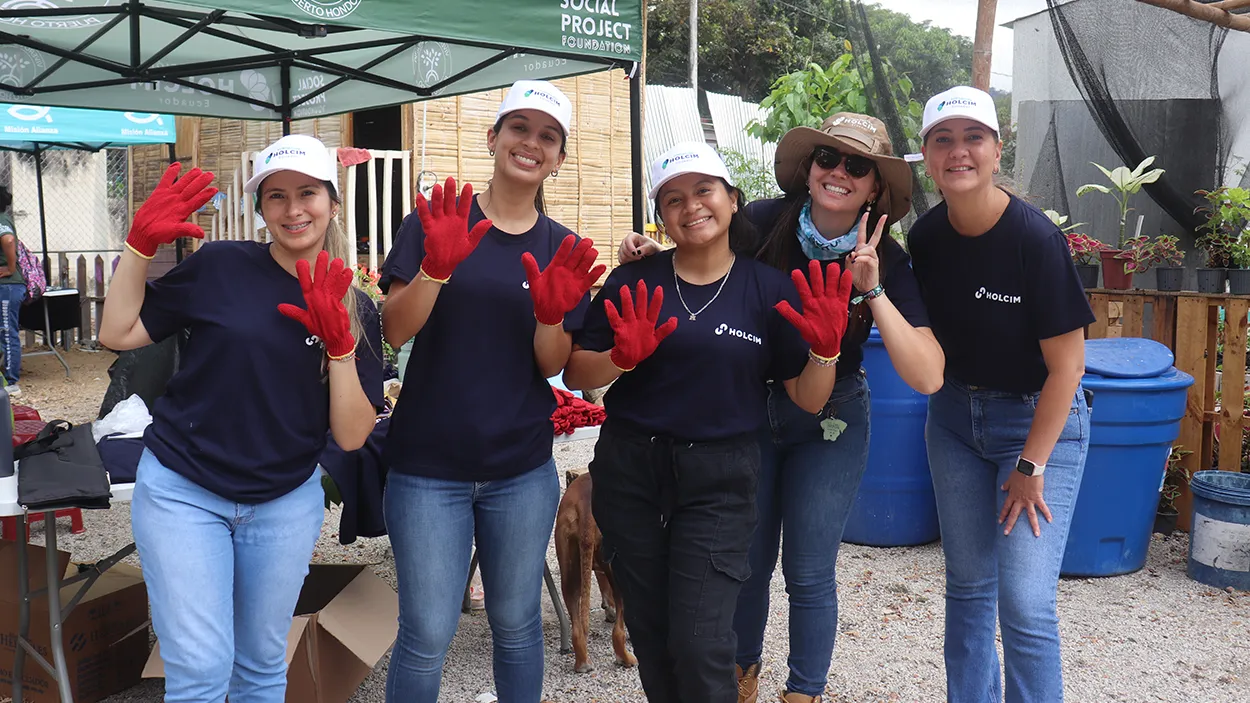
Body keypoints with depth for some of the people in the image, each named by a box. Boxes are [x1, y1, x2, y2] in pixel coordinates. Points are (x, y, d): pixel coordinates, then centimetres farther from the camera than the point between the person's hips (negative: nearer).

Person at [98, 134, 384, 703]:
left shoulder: (355, 309, -1)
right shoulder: (221, 266, -6)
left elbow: (351, 436, -6)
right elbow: (118, 333, -2)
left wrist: (339, 342, -18)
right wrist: (141, 244, -10)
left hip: (286, 502, 3)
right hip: (183, 491, -2)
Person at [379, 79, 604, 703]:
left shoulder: (564, 250, 5)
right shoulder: (438, 220, -2)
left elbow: (552, 365, 1)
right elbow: (395, 330, -10)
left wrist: (551, 314, -19)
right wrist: (437, 265, -27)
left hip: (522, 470, 3)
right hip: (428, 466, -2)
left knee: (516, 623, 14)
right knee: (427, 633, 0)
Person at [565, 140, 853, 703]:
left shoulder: (769, 289, 0)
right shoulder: (634, 283, 1)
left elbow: (808, 399, 0)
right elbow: (575, 374, 0)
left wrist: (826, 349, -18)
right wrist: (623, 357, -19)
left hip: (719, 479, -2)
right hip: (629, 471, 2)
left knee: (701, 645, -7)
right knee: (650, 634, 13)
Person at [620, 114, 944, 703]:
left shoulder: (887, 262, -17)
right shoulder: (764, 222, -16)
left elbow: (927, 378, -25)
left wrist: (872, 291, -33)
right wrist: (651, 257, -21)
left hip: (829, 423, -1)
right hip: (747, 411, 1)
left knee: (808, 573, 3)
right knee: (747, 561, 13)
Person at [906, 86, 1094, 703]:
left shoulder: (1035, 238, -20)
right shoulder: (926, 237, -4)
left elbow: (1066, 361, -17)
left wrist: (1031, 465, -14)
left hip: (1039, 418, -5)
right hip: (955, 415, 5)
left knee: (1025, 604, -8)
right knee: (967, 586, 13)